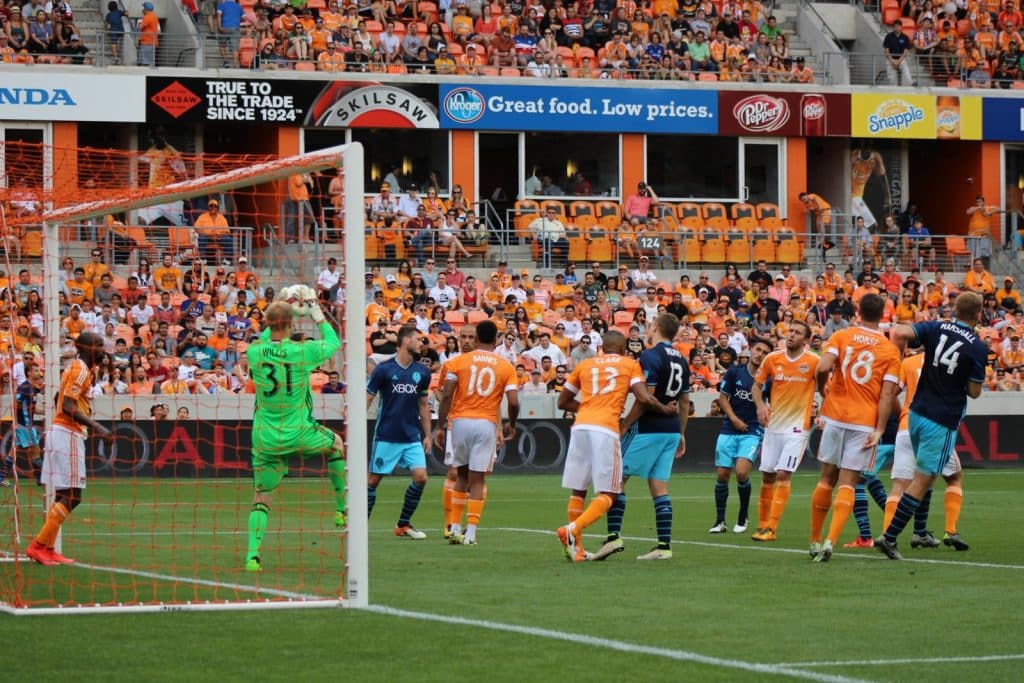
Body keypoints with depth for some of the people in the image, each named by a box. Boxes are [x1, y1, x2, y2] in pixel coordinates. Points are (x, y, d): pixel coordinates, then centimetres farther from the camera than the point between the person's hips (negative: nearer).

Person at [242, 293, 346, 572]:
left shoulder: (254, 352, -8)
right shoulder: (303, 351, -14)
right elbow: (333, 341, 8)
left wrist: (280, 311, 23)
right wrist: (318, 314, 20)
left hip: (265, 439, 1)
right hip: (299, 433, -1)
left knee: (261, 498, 9)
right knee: (337, 445, 29)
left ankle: (252, 555, -5)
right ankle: (343, 510, 33)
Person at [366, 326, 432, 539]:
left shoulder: (422, 372, 8)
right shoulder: (384, 369, -6)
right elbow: (367, 399, -3)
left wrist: (427, 434, 14)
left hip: (412, 437, 4)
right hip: (386, 436, -4)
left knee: (420, 477, -8)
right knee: (373, 480, -1)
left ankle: (403, 525, 7)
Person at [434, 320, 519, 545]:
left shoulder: (459, 362, 2)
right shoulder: (506, 367, 3)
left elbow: (446, 396, -4)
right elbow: (514, 402, -3)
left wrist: (440, 427, 1)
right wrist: (511, 426, 14)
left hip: (460, 421, 1)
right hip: (487, 424, -1)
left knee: (461, 476, 16)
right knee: (477, 480, 2)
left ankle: (455, 529, 14)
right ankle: (470, 533, -3)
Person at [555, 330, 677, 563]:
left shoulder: (584, 365, 21)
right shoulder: (630, 364, 13)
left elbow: (563, 402, 25)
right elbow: (644, 398, -1)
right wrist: (665, 410, 16)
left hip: (580, 426, 4)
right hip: (605, 429, -4)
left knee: (578, 490, 14)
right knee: (608, 494, 0)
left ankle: (576, 547, 12)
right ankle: (572, 529, -20)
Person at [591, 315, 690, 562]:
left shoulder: (650, 356, -12)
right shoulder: (681, 360, 12)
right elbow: (684, 402, 18)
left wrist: (624, 426, -11)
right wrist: (682, 434, 25)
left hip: (648, 428, -7)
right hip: (671, 430, 7)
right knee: (659, 486, 7)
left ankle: (614, 536, -11)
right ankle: (664, 546, 0)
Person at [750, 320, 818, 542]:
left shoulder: (814, 362, -9)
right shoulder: (772, 359, 1)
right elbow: (757, 384, 12)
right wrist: (760, 405, -5)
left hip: (797, 427, -4)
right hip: (773, 424, 4)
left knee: (783, 474, -13)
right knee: (767, 475, 8)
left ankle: (771, 528, -12)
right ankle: (762, 524, 19)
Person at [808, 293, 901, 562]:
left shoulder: (841, 337, 2)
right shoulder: (890, 351, 2)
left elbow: (823, 368, -13)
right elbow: (887, 394, -6)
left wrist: (822, 389, 7)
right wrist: (879, 430, -7)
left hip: (835, 416, 1)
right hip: (865, 422, -1)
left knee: (827, 478, 14)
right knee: (848, 484, -2)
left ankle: (815, 541, 21)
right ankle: (830, 541, -19)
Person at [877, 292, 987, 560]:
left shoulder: (937, 328, 1)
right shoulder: (978, 347, -11)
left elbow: (900, 333, -14)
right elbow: (974, 391, -8)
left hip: (917, 413, 6)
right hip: (942, 422, -6)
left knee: (923, 474, 25)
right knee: (923, 481, -2)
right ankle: (889, 536, -8)